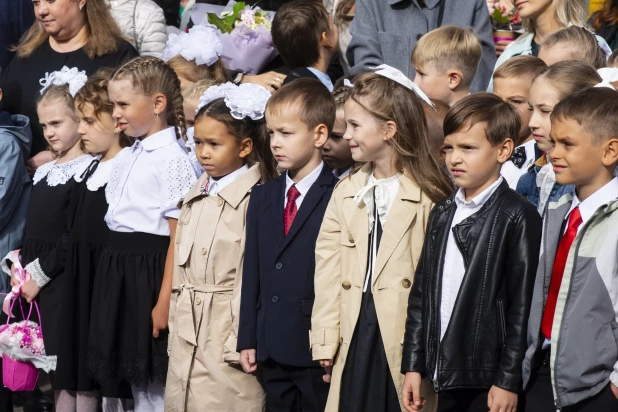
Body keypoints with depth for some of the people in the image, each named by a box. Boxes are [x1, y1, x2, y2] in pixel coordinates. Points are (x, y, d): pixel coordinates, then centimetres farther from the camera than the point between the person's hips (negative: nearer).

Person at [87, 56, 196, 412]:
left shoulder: (171, 159, -12)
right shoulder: (127, 158, 15)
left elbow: (179, 237, -16)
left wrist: (164, 302, -19)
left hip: (151, 272, -9)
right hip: (118, 270, 9)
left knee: (156, 381, -3)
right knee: (135, 377, 13)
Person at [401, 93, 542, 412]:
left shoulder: (518, 217, -8)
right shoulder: (442, 213, 13)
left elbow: (522, 305, -11)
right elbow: (421, 292, 13)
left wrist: (509, 381, -13)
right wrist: (413, 364, 9)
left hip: (489, 381, -6)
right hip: (446, 374, 6)